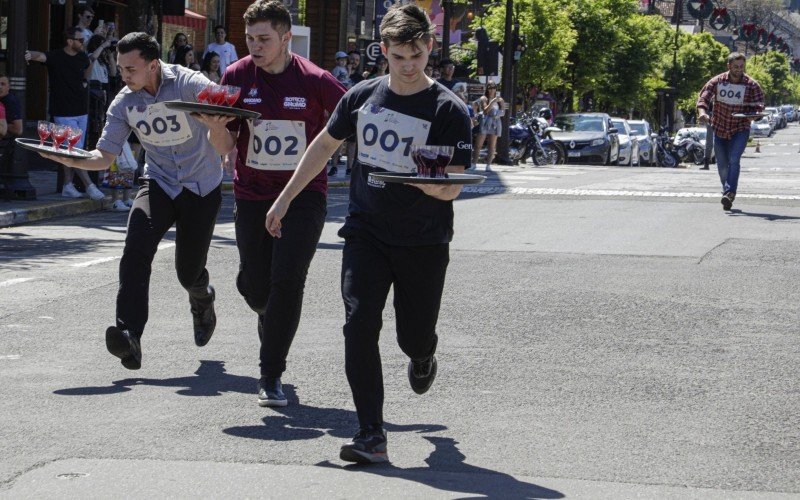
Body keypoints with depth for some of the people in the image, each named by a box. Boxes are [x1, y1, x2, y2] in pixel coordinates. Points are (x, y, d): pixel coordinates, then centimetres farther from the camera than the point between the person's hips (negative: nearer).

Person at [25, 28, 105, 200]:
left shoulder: (83, 57, 7)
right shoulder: (56, 57, -11)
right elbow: (41, 56, -33)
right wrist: (31, 55, -54)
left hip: (81, 111, 7)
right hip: (64, 113, -7)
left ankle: (68, 186, 14)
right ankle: (89, 186, -5)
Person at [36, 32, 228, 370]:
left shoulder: (188, 84, -17)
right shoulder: (124, 103, -3)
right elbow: (105, 156, -3)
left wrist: (213, 117, -58)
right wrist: (73, 160, -24)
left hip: (202, 187, -3)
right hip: (158, 185, 3)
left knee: (189, 273, 4)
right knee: (136, 249, -25)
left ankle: (202, 301, 43)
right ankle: (129, 336, -33)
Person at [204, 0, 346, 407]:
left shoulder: (315, 80, -9)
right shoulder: (238, 76, -3)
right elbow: (225, 146, -1)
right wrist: (215, 124, -22)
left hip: (304, 194, -3)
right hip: (252, 196, 3)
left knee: (287, 282, -14)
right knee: (253, 285, 6)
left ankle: (271, 376, -4)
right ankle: (272, 324, 44)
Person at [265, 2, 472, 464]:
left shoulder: (449, 110, -11)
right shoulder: (363, 97, 2)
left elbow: (452, 188, -14)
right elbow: (325, 146, 17)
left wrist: (426, 182, -37)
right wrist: (285, 199, 18)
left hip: (424, 242, -2)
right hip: (366, 232, 2)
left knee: (415, 336, 6)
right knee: (360, 324, -14)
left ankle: (422, 359, 47)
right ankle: (372, 435, -13)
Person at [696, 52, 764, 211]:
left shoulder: (752, 85, -7)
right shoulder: (717, 81, -3)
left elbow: (759, 105, -4)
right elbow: (703, 97, -6)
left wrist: (754, 113, -28)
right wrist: (702, 112, -27)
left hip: (740, 129, -3)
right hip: (719, 128, 3)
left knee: (734, 161, -21)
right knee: (722, 164, 10)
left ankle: (729, 193, -29)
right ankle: (728, 192, 28)